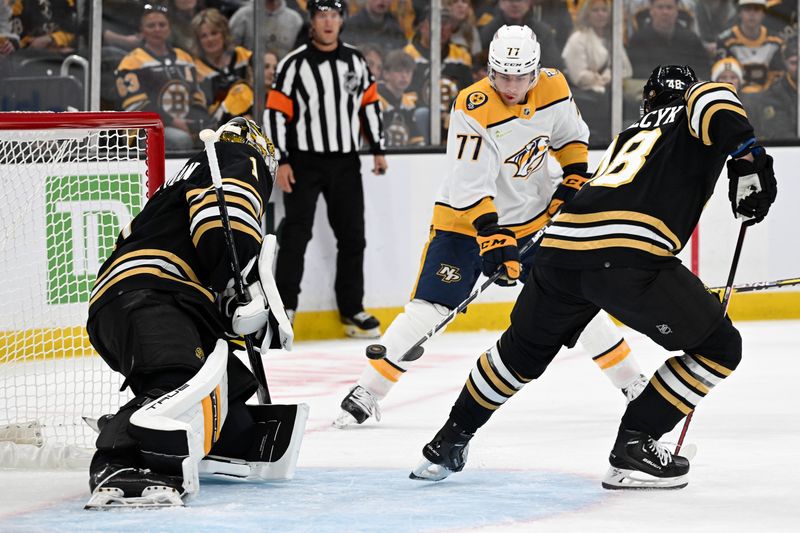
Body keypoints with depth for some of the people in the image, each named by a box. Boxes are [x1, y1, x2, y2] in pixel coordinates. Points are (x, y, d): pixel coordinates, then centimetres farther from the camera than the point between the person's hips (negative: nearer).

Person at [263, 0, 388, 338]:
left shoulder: (355, 61, 7)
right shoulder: (294, 64, -8)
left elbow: (369, 104, 15)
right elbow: (275, 112, -9)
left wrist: (378, 149, 10)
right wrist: (281, 161, -14)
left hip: (345, 163, 4)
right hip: (304, 163, -4)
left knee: (352, 236, 7)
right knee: (295, 235, -7)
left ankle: (352, 309, 16)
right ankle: (284, 308, -2)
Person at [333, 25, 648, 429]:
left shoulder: (553, 88, -10)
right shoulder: (474, 109, -26)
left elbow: (571, 137, 11)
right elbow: (470, 184, -29)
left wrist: (574, 180, -2)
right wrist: (492, 237, -37)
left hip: (534, 217, 4)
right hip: (466, 217, -4)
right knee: (429, 307, -11)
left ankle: (629, 380, 17)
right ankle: (367, 392, -6)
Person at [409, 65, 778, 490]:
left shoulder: (626, 139, 37)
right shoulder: (691, 121, 19)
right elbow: (712, 98, -7)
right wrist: (748, 157, -9)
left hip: (560, 247, 7)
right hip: (627, 255, -7)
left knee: (523, 349, 31)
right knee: (718, 348, 7)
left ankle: (448, 442, 40)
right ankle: (633, 447, 5)